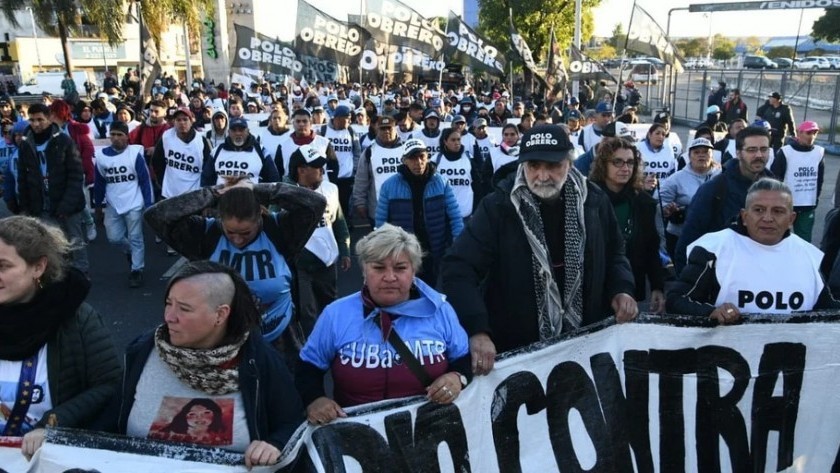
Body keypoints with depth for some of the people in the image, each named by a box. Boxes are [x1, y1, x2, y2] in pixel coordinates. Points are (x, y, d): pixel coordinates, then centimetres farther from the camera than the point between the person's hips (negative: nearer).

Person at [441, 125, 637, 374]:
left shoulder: (593, 200, -3)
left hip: (584, 342, 4)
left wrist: (621, 288, -6)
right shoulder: (498, 207, -16)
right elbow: (458, 269, -21)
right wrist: (477, 330, -33)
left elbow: (614, 252, 13)